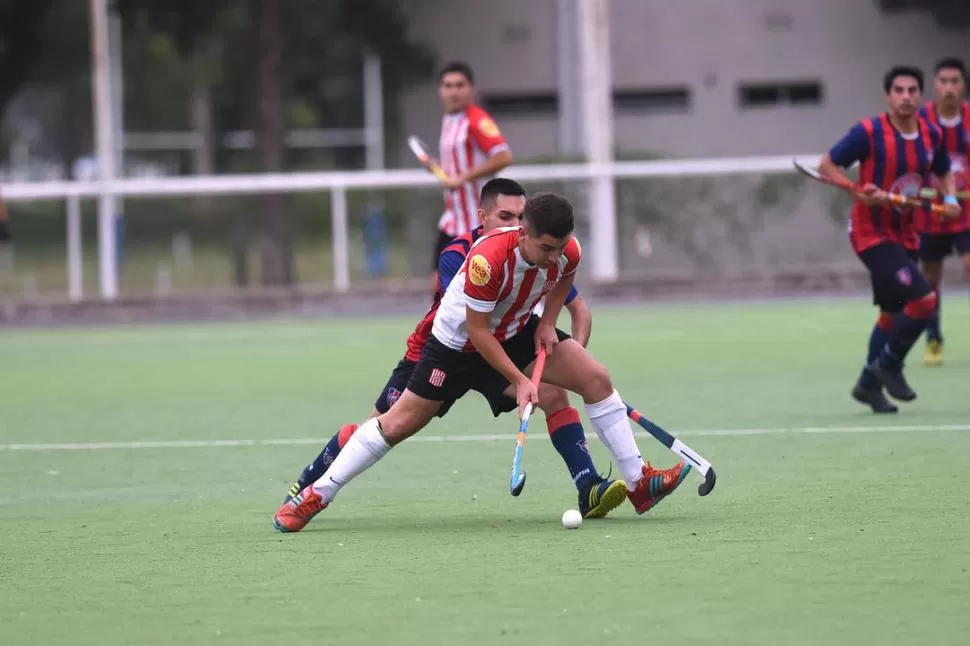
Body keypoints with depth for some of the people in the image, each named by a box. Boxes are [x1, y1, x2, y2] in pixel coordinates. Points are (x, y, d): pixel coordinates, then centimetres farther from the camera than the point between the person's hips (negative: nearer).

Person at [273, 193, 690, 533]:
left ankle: (639, 483, -1)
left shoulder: (567, 252, -21)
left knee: (596, 380, -10)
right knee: (399, 423, -3)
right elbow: (477, 331, -28)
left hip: (519, 331, 5)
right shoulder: (488, 259, -38)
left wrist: (547, 322, -7)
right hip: (458, 341, -5)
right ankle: (315, 496, 10)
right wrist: (518, 380, -28)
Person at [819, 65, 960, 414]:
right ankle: (889, 365, 2)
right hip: (872, 232, -7)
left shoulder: (932, 135, 1)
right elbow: (827, 165, -9)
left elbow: (944, 172, 19)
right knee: (924, 299, -18)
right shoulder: (868, 132, -16)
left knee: (893, 313, 17)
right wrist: (860, 192, -23)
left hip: (903, 234, 7)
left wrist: (949, 197, -3)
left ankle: (869, 384, 32)